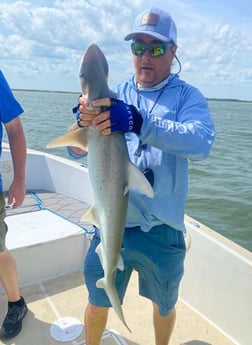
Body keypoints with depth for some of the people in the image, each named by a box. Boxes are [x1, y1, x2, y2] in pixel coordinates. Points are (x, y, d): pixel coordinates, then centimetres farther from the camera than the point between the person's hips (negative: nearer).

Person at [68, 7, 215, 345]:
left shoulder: (187, 96, -4)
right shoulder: (114, 95, 4)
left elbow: (201, 142, -24)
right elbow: (76, 151, -3)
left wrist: (139, 121, -38)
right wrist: (84, 123, -26)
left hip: (162, 230, -1)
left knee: (164, 305, 22)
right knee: (98, 303, 17)